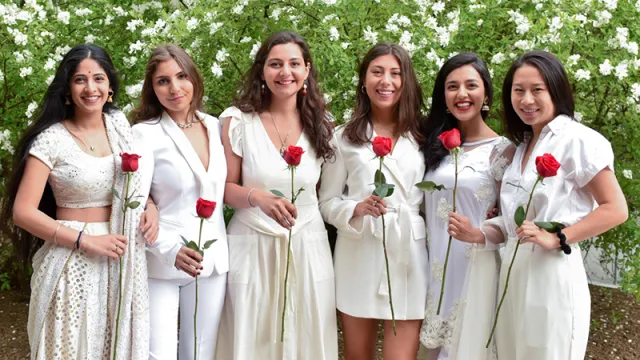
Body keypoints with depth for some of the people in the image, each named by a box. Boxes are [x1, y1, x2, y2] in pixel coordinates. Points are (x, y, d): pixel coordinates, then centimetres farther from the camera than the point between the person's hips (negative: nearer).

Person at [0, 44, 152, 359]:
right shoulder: (51, 139, -10)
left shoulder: (119, 124, 5)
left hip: (122, 261, 4)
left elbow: (141, 181, 18)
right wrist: (85, 241, -19)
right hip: (74, 261, -4)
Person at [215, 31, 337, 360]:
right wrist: (258, 197, -21)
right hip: (252, 246, -2)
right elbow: (227, 187, -4)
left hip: (308, 246, 2)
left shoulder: (319, 124, 4)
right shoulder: (238, 121, -4)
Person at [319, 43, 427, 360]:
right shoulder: (344, 138, 4)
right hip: (359, 254, 0)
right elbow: (327, 202, 4)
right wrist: (357, 209, -15)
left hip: (408, 256, 0)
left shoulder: (421, 137, 9)